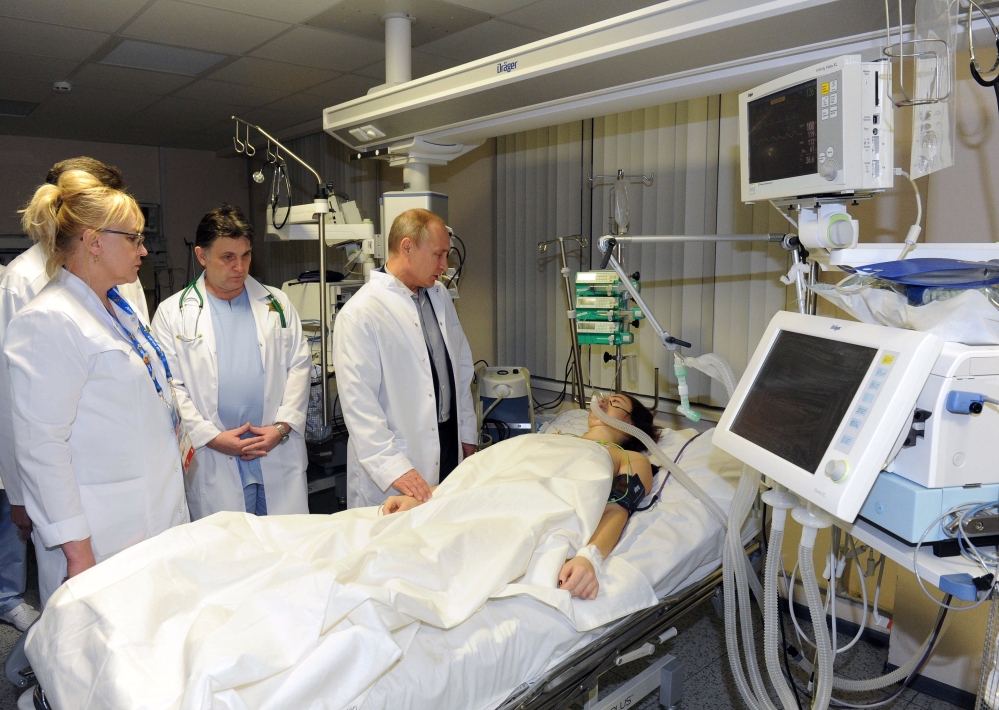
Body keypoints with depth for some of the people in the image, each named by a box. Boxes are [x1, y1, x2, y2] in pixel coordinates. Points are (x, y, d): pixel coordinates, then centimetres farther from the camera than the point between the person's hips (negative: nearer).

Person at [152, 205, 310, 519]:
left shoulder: (277, 304, 10)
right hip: (212, 463, -1)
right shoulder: (173, 313, 3)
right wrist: (212, 437, -10)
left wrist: (283, 425, -5)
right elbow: (169, 387, -1)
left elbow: (299, 366, 7)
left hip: (280, 455, 2)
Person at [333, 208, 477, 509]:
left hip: (449, 446, 6)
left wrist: (467, 433, 16)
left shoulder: (440, 296, 10)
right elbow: (358, 402, -18)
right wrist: (392, 468, -22)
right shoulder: (360, 313, -14)